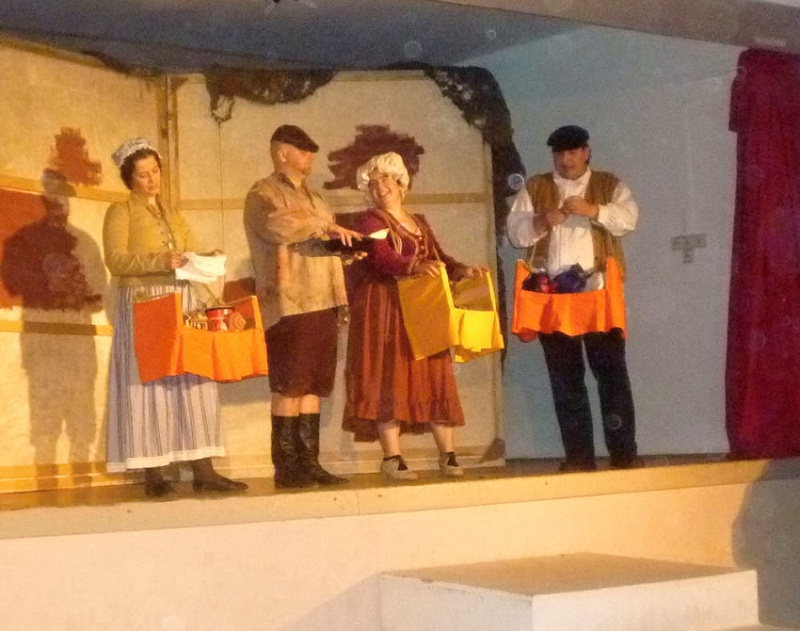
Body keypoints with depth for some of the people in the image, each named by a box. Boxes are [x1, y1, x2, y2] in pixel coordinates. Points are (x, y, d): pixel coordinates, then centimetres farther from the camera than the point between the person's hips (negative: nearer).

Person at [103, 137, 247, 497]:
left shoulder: (173, 216, 23)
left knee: (192, 385, -3)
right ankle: (153, 476, -5)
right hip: (145, 305, -5)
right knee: (150, 386, -7)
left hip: (184, 305, 5)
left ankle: (203, 472, -6)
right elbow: (116, 261, -10)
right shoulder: (120, 212, 4)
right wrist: (160, 261, -21)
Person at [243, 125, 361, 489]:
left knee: (313, 386, 6)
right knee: (289, 387, -7)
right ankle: (286, 467, -3)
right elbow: (278, 225, -23)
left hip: (322, 304, 7)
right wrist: (324, 227, -15)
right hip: (289, 306, -7)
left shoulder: (312, 196, 25)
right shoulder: (263, 194, 0)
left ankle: (309, 462, 9)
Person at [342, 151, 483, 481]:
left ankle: (447, 455, 3)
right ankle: (392, 458, -11)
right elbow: (382, 258, -18)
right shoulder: (371, 220, 0)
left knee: (434, 377, 2)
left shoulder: (419, 223, 21)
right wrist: (415, 266, -36)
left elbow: (439, 259, 13)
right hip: (385, 310, -6)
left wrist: (462, 270, -7)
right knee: (389, 378, -10)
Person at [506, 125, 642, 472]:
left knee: (611, 371, -3)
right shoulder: (534, 188, 14)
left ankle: (624, 453, 0)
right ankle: (578, 456, 8)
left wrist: (592, 209, -21)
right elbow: (515, 232, 5)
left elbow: (628, 218, -6)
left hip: (599, 292, -2)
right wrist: (540, 222, -14)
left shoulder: (610, 185, 10)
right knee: (565, 377, 3)